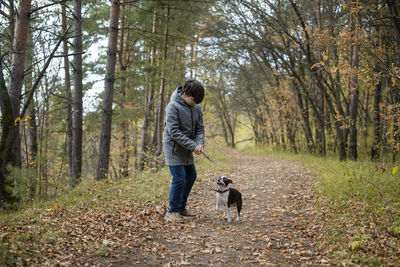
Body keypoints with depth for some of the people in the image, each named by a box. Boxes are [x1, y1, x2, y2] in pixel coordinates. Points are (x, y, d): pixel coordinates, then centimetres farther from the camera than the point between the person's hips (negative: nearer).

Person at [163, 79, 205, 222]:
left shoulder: (196, 106, 1)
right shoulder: (173, 106, -20)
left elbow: (199, 127, 6)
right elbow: (174, 132, -23)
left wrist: (200, 143, -14)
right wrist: (192, 146, -25)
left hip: (186, 149, 8)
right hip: (174, 148, -8)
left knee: (191, 176, 12)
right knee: (179, 178, -10)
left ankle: (181, 207, 27)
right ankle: (172, 211, 3)